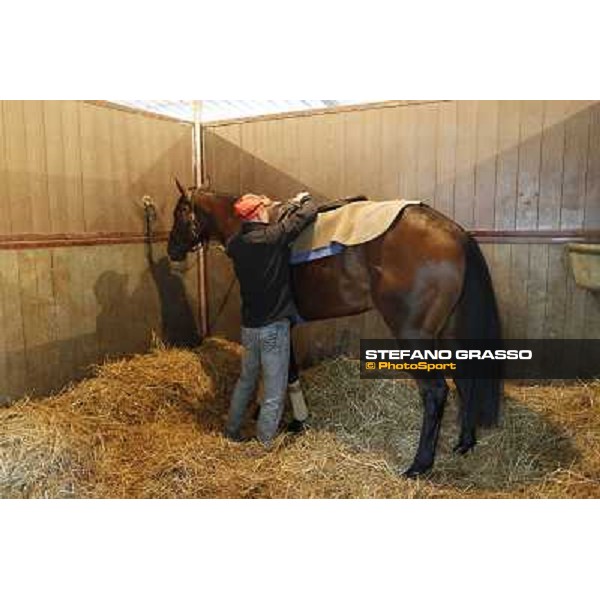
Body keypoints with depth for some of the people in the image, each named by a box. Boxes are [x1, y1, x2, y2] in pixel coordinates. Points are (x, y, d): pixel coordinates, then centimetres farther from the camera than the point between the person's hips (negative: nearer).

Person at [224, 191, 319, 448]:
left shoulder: (235, 244, 1)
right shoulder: (273, 237, -18)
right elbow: (308, 214, -15)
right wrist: (305, 199, 7)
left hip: (249, 326, 7)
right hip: (273, 326, -7)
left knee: (246, 380, 25)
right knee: (274, 393, 6)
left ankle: (232, 432, 37)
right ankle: (263, 444, 13)